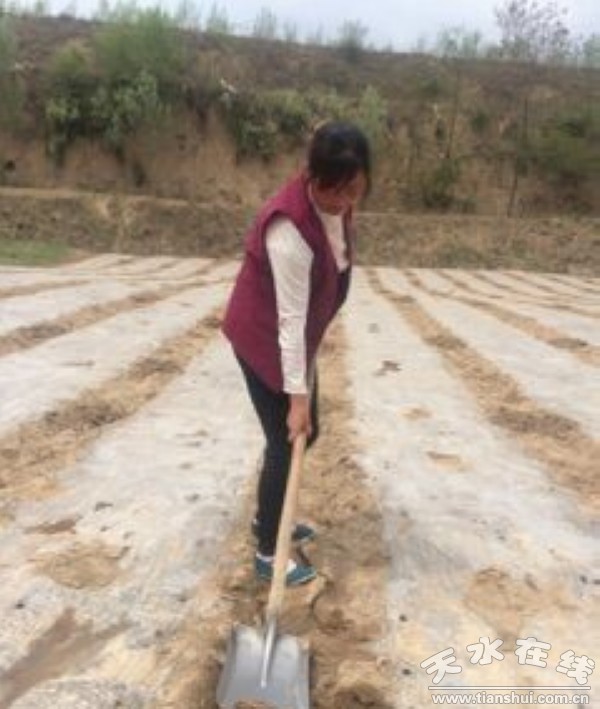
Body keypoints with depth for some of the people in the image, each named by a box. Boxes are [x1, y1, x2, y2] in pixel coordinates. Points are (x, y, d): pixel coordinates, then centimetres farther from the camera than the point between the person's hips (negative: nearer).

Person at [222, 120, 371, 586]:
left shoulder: (334, 203, -6)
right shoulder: (290, 228, -33)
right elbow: (290, 319, -31)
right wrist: (297, 396, -26)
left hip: (299, 336, 9)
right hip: (262, 338, -9)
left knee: (307, 431, 16)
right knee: (287, 440, -3)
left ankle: (268, 516, 37)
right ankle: (268, 554, 13)